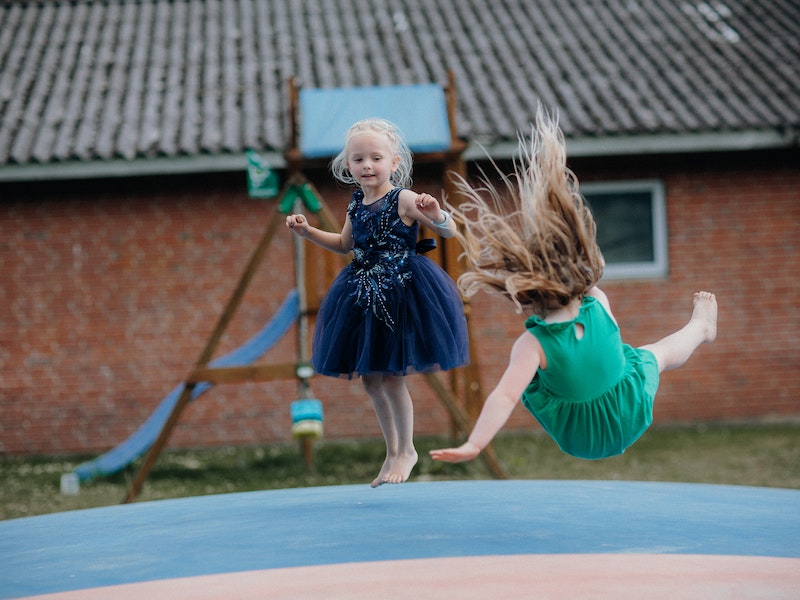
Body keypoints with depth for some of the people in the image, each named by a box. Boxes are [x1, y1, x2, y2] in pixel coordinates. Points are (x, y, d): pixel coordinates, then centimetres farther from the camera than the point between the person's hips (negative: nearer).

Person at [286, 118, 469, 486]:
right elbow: (345, 244, 23)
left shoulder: (404, 200, -12)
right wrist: (308, 232, 14)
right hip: (363, 295, 7)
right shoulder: (356, 204, 7)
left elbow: (450, 232, -15)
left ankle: (406, 450, 16)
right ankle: (392, 451, 28)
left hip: (399, 293, -7)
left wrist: (436, 216, -36)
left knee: (391, 377, -5)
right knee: (370, 380, 11)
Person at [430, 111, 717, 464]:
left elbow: (505, 397, -43)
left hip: (579, 440, -2)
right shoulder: (599, 304, -20)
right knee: (656, 353, 30)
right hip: (631, 420, 2)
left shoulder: (532, 344, -32)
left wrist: (474, 444, -50)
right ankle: (700, 327, 64)